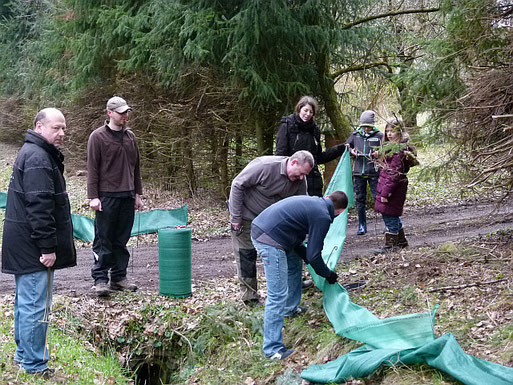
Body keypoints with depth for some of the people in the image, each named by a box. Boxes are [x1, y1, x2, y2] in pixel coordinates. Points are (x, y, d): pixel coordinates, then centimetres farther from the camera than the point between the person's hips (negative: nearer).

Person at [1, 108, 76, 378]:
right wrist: (48, 247, -23)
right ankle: (35, 366, 1)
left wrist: (48, 244, 25)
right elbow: (39, 206, -24)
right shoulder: (38, 158, -19)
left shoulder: (32, 153, 17)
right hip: (32, 245, -11)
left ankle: (23, 353, 33)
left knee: (25, 302, 20)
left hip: (23, 245, 11)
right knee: (35, 305, -5)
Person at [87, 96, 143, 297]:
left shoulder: (130, 137, 13)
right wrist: (93, 196, -12)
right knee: (103, 240, -2)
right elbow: (92, 168, -6)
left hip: (127, 196, 6)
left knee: (122, 240, 11)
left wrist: (137, 194, 16)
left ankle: (119, 277, 19)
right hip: (106, 196, -6)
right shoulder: (98, 136, -4)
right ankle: (100, 279, 3)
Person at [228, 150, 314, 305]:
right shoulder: (265, 166, -32)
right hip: (246, 215, -6)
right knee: (246, 255, -4)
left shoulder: (300, 181, -11)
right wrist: (235, 218, -21)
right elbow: (237, 185, -25)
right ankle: (250, 297, 7)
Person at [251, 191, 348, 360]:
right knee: (278, 296, -7)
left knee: (294, 263, 32)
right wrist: (328, 274, 13)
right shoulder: (323, 217, -6)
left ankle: (291, 308, 45)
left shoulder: (312, 201, 20)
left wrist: (306, 257, 28)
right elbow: (313, 255, -3)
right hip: (270, 240, -10)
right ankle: (273, 349, -4)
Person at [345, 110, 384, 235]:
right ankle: (362, 225, 17)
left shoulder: (379, 135, 1)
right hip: (358, 172, 3)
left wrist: (379, 153, -19)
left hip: (373, 173, -3)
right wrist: (351, 151, -2)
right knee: (360, 199, 8)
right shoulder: (355, 134, 9)